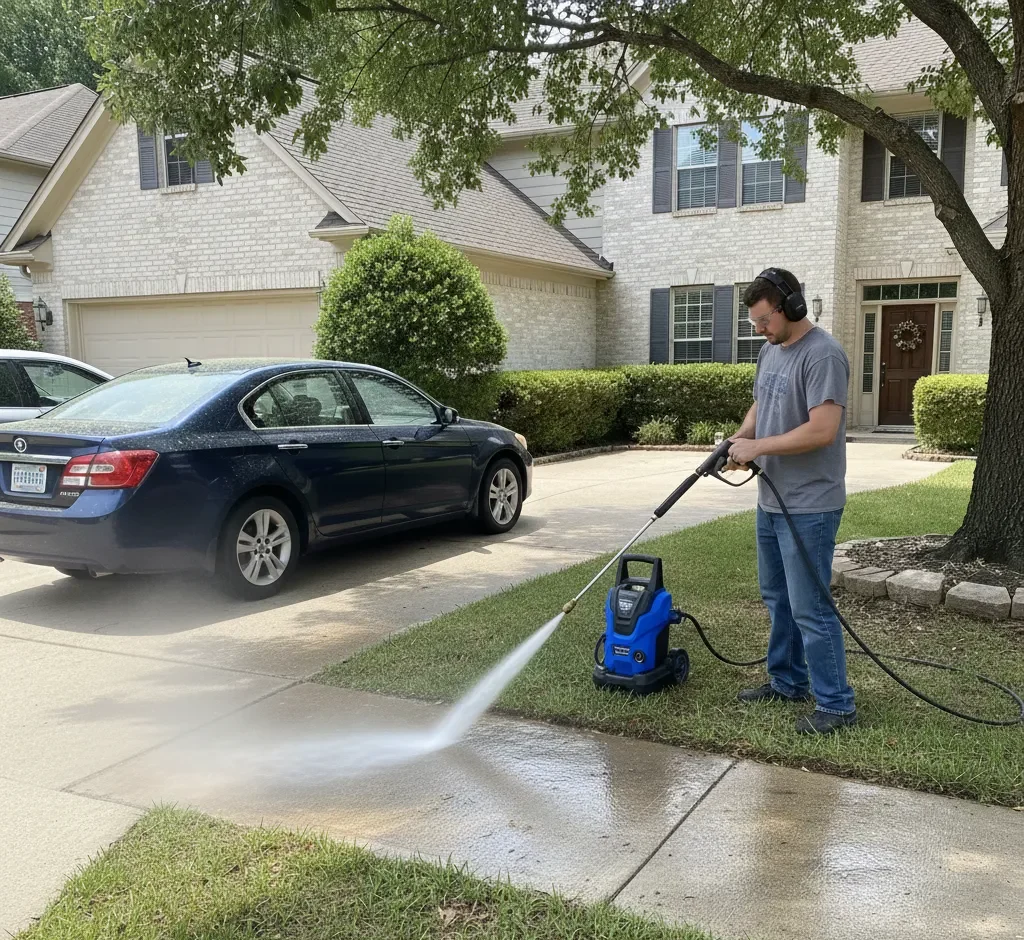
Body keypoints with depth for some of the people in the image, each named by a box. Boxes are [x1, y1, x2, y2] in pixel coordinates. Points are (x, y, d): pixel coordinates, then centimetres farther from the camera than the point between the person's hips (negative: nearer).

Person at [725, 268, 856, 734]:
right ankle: (788, 682, 32)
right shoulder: (770, 351, 11)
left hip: (808, 507, -10)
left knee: (809, 608, -5)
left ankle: (836, 705, 7)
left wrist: (758, 448, -18)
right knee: (777, 597, 18)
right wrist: (739, 440, 3)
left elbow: (822, 431, -26)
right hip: (771, 500, 10)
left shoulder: (823, 355, -18)